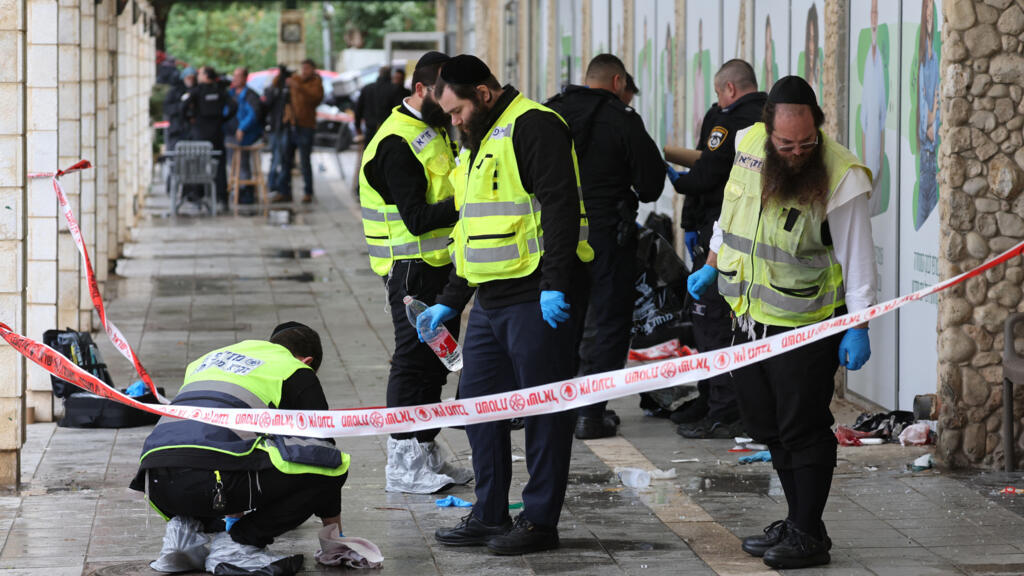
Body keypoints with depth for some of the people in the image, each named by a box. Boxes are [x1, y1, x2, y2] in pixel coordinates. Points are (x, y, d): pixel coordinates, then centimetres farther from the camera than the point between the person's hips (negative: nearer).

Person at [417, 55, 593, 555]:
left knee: (543, 410, -2)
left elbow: (560, 207, -19)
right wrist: (449, 302, 25)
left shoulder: (533, 127, -10)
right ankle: (490, 516, 20)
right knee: (477, 403, 12)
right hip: (491, 300, 10)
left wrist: (554, 285, -24)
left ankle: (540, 521, 4)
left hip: (539, 298, -10)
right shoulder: (478, 146, 21)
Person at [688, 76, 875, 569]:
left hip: (805, 325, -6)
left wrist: (858, 327, -17)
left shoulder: (841, 176, -18)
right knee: (768, 426, 12)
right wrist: (711, 267, 25)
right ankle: (797, 520, 24)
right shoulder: (748, 145, 0)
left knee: (803, 430, -3)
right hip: (750, 316, 6)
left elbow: (857, 257, -14)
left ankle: (808, 535, 6)